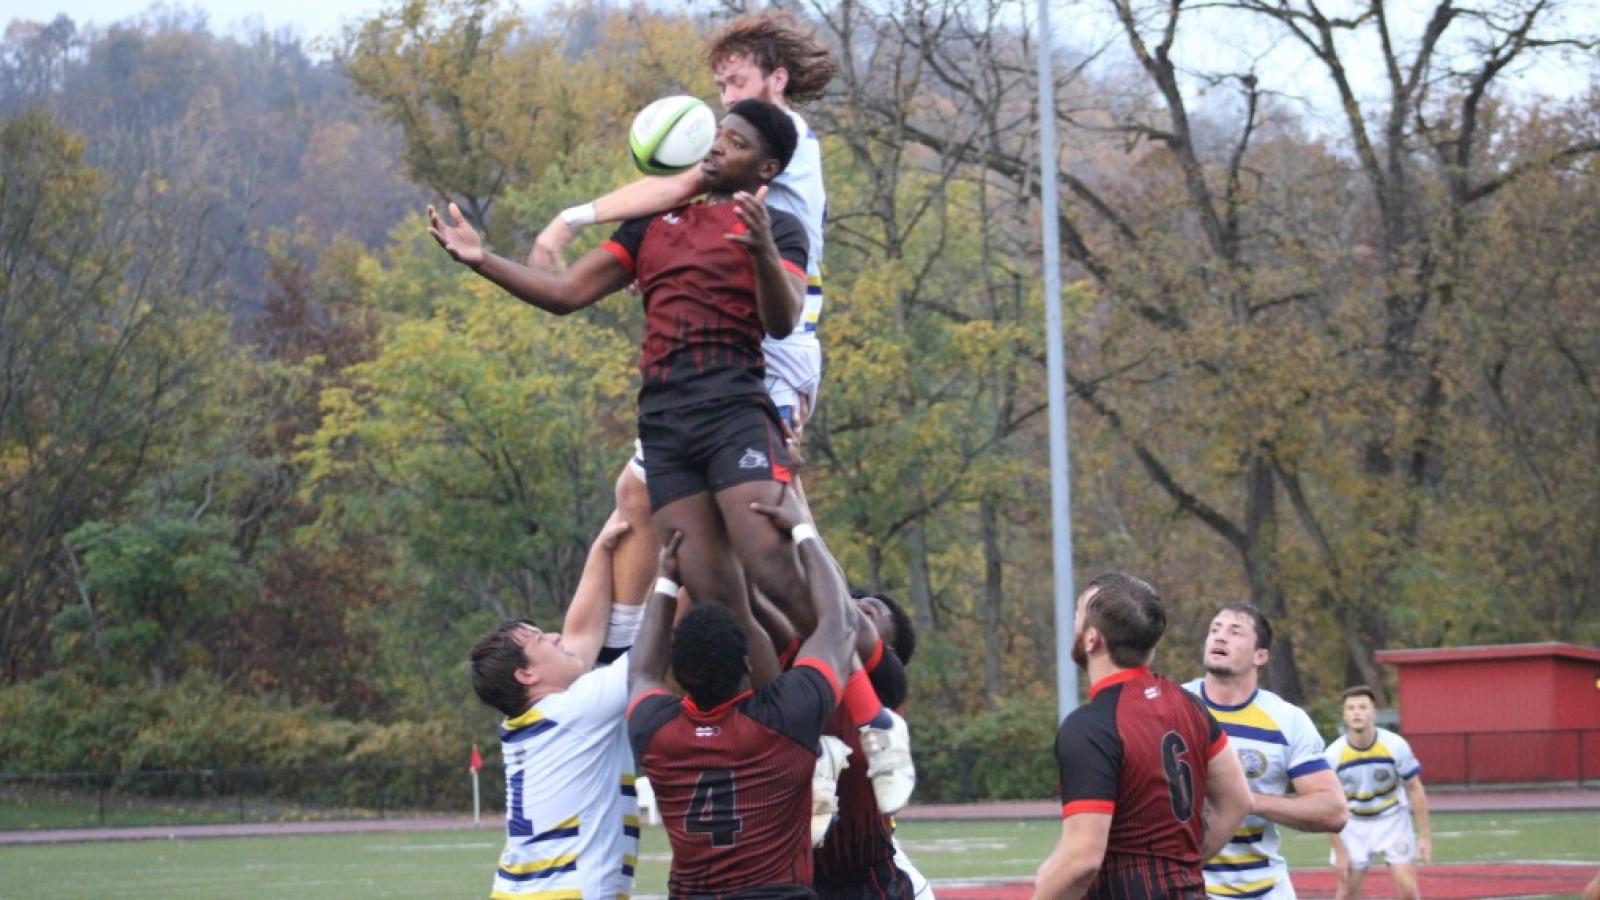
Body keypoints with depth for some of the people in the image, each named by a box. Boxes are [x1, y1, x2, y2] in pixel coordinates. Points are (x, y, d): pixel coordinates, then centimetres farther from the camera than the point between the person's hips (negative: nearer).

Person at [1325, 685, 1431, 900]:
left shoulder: (1395, 745, -19)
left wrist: (1424, 835, -9)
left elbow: (1415, 790, -7)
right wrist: (1339, 851, -10)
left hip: (1392, 820, 0)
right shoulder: (1333, 755, -18)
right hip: (1354, 824, 0)